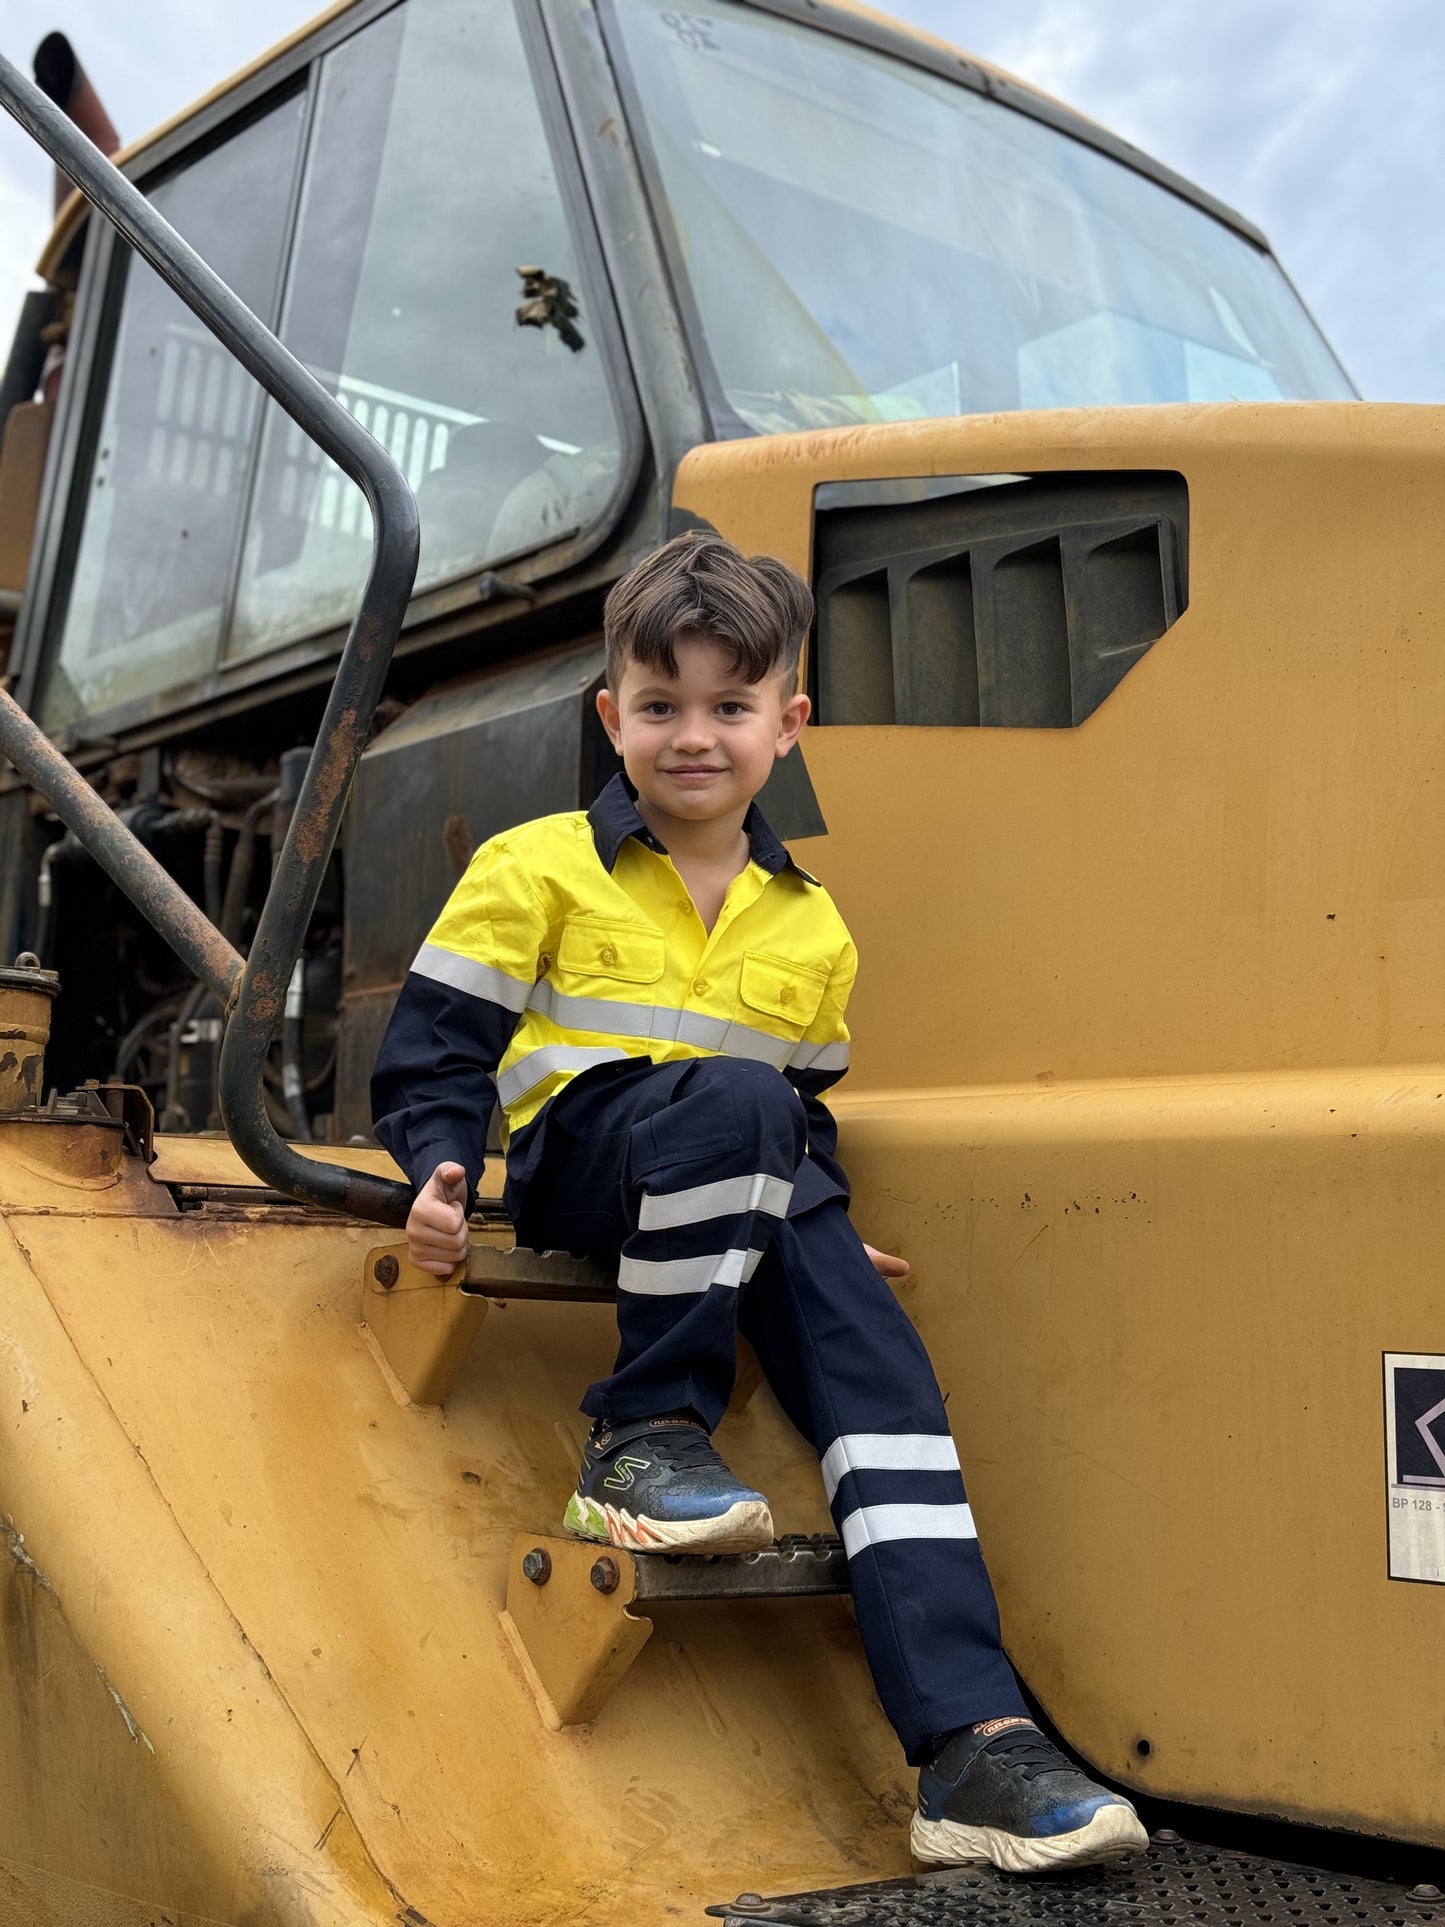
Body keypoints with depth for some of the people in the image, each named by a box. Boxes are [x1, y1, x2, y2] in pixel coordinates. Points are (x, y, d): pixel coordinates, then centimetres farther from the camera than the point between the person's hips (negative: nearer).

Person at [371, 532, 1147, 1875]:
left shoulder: (813, 927, 16)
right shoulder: (537, 870, 4)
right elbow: (437, 1046, 2)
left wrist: (824, 1224, 12)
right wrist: (440, 1170, -14)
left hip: (750, 1195, 4)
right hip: (575, 1152, -4)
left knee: (877, 1354, -20)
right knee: (731, 1098, -36)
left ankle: (971, 1739, -23)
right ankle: (646, 1436, -21)